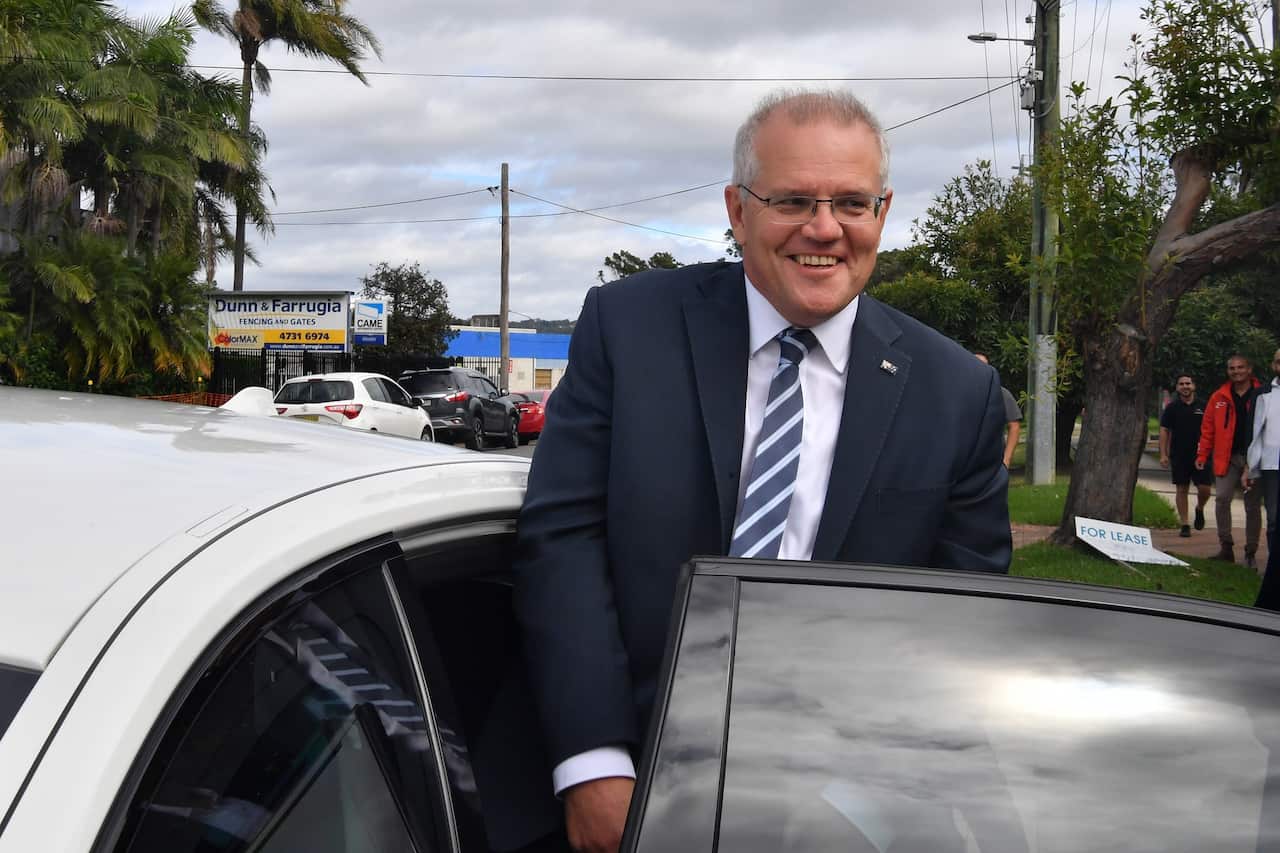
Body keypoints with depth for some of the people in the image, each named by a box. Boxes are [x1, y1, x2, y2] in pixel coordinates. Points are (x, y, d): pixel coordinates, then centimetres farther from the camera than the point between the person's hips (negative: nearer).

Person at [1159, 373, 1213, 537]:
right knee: (1181, 490, 2)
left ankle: (1199, 509, 26)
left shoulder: (1203, 407, 7)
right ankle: (1184, 525, 9)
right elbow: (1164, 431, 3)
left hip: (1200, 455, 0)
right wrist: (1163, 455, -4)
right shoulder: (1172, 408, 5)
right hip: (1179, 456, 0)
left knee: (1204, 489, -6)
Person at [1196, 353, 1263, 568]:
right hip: (1228, 458, 1)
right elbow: (1207, 428, 9)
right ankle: (1226, 547, -2)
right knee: (1222, 498, -13)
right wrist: (1202, 455, 3)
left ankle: (1251, 553, 15)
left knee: (1253, 506, 5)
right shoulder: (1219, 397, 6)